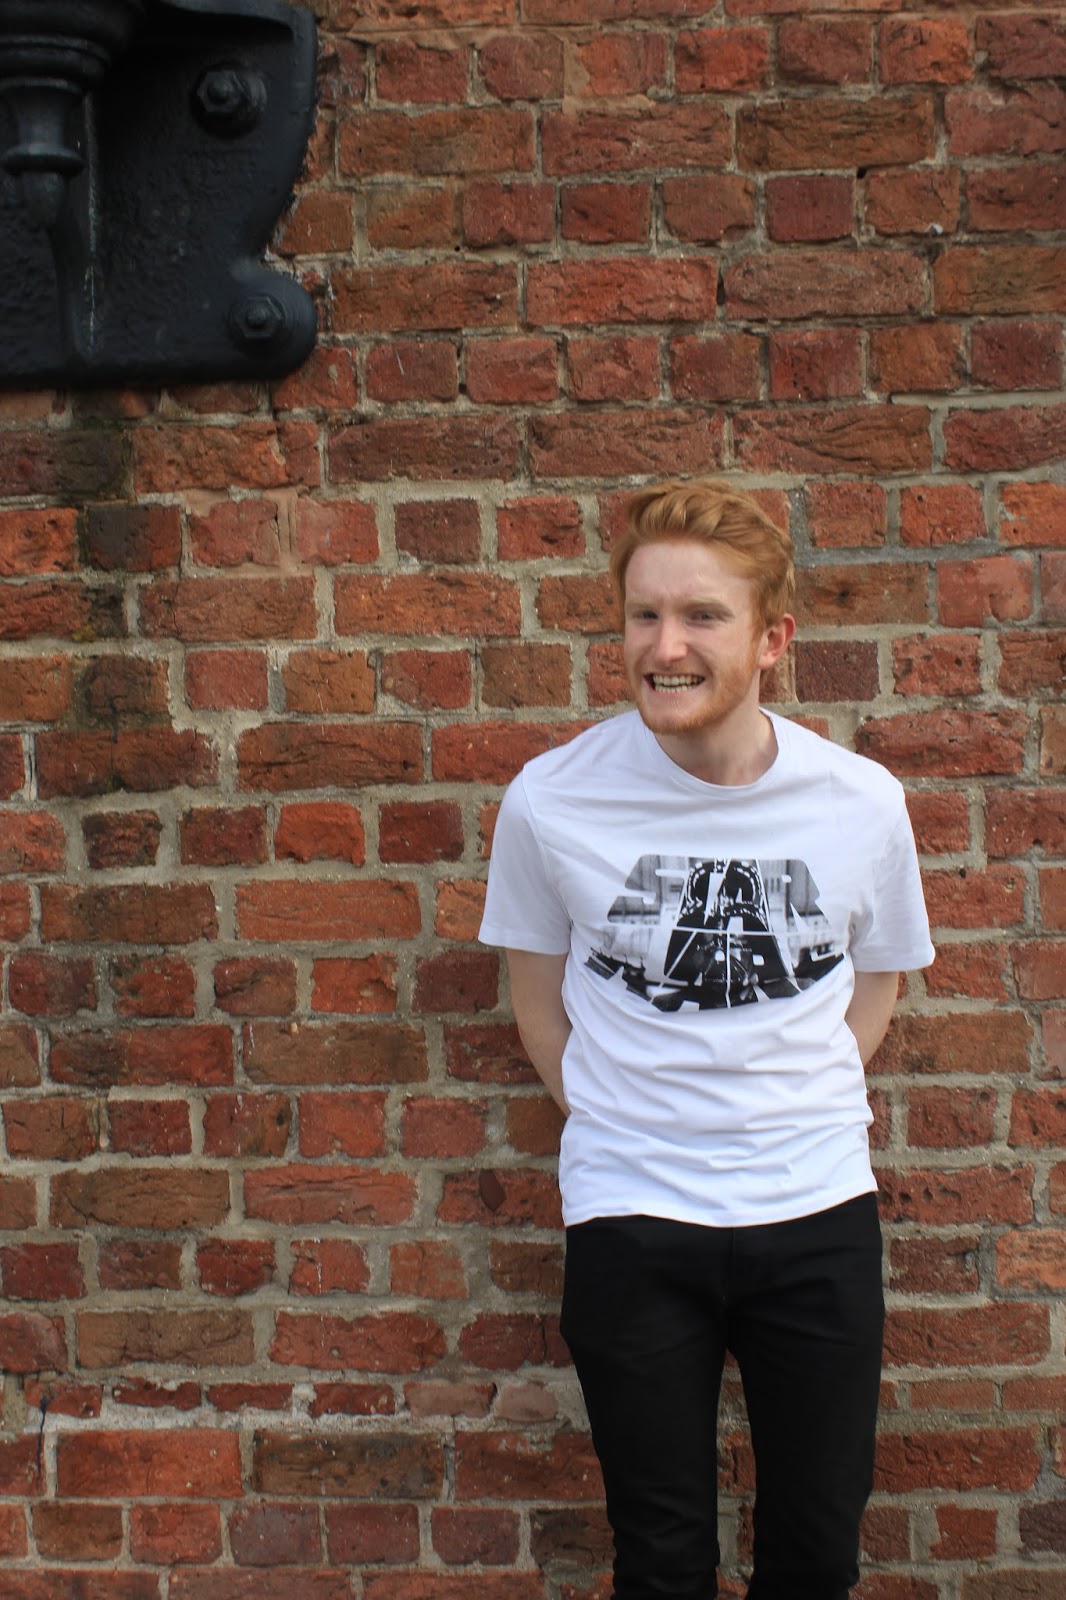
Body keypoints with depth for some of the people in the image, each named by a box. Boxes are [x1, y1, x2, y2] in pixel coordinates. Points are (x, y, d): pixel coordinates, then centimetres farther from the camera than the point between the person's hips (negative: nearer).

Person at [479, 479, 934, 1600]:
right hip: (630, 1221, -1)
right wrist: (614, 1120, 2)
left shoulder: (861, 803, -7)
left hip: (818, 1212, 1)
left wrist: (797, 1115, 5)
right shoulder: (552, 801, -10)